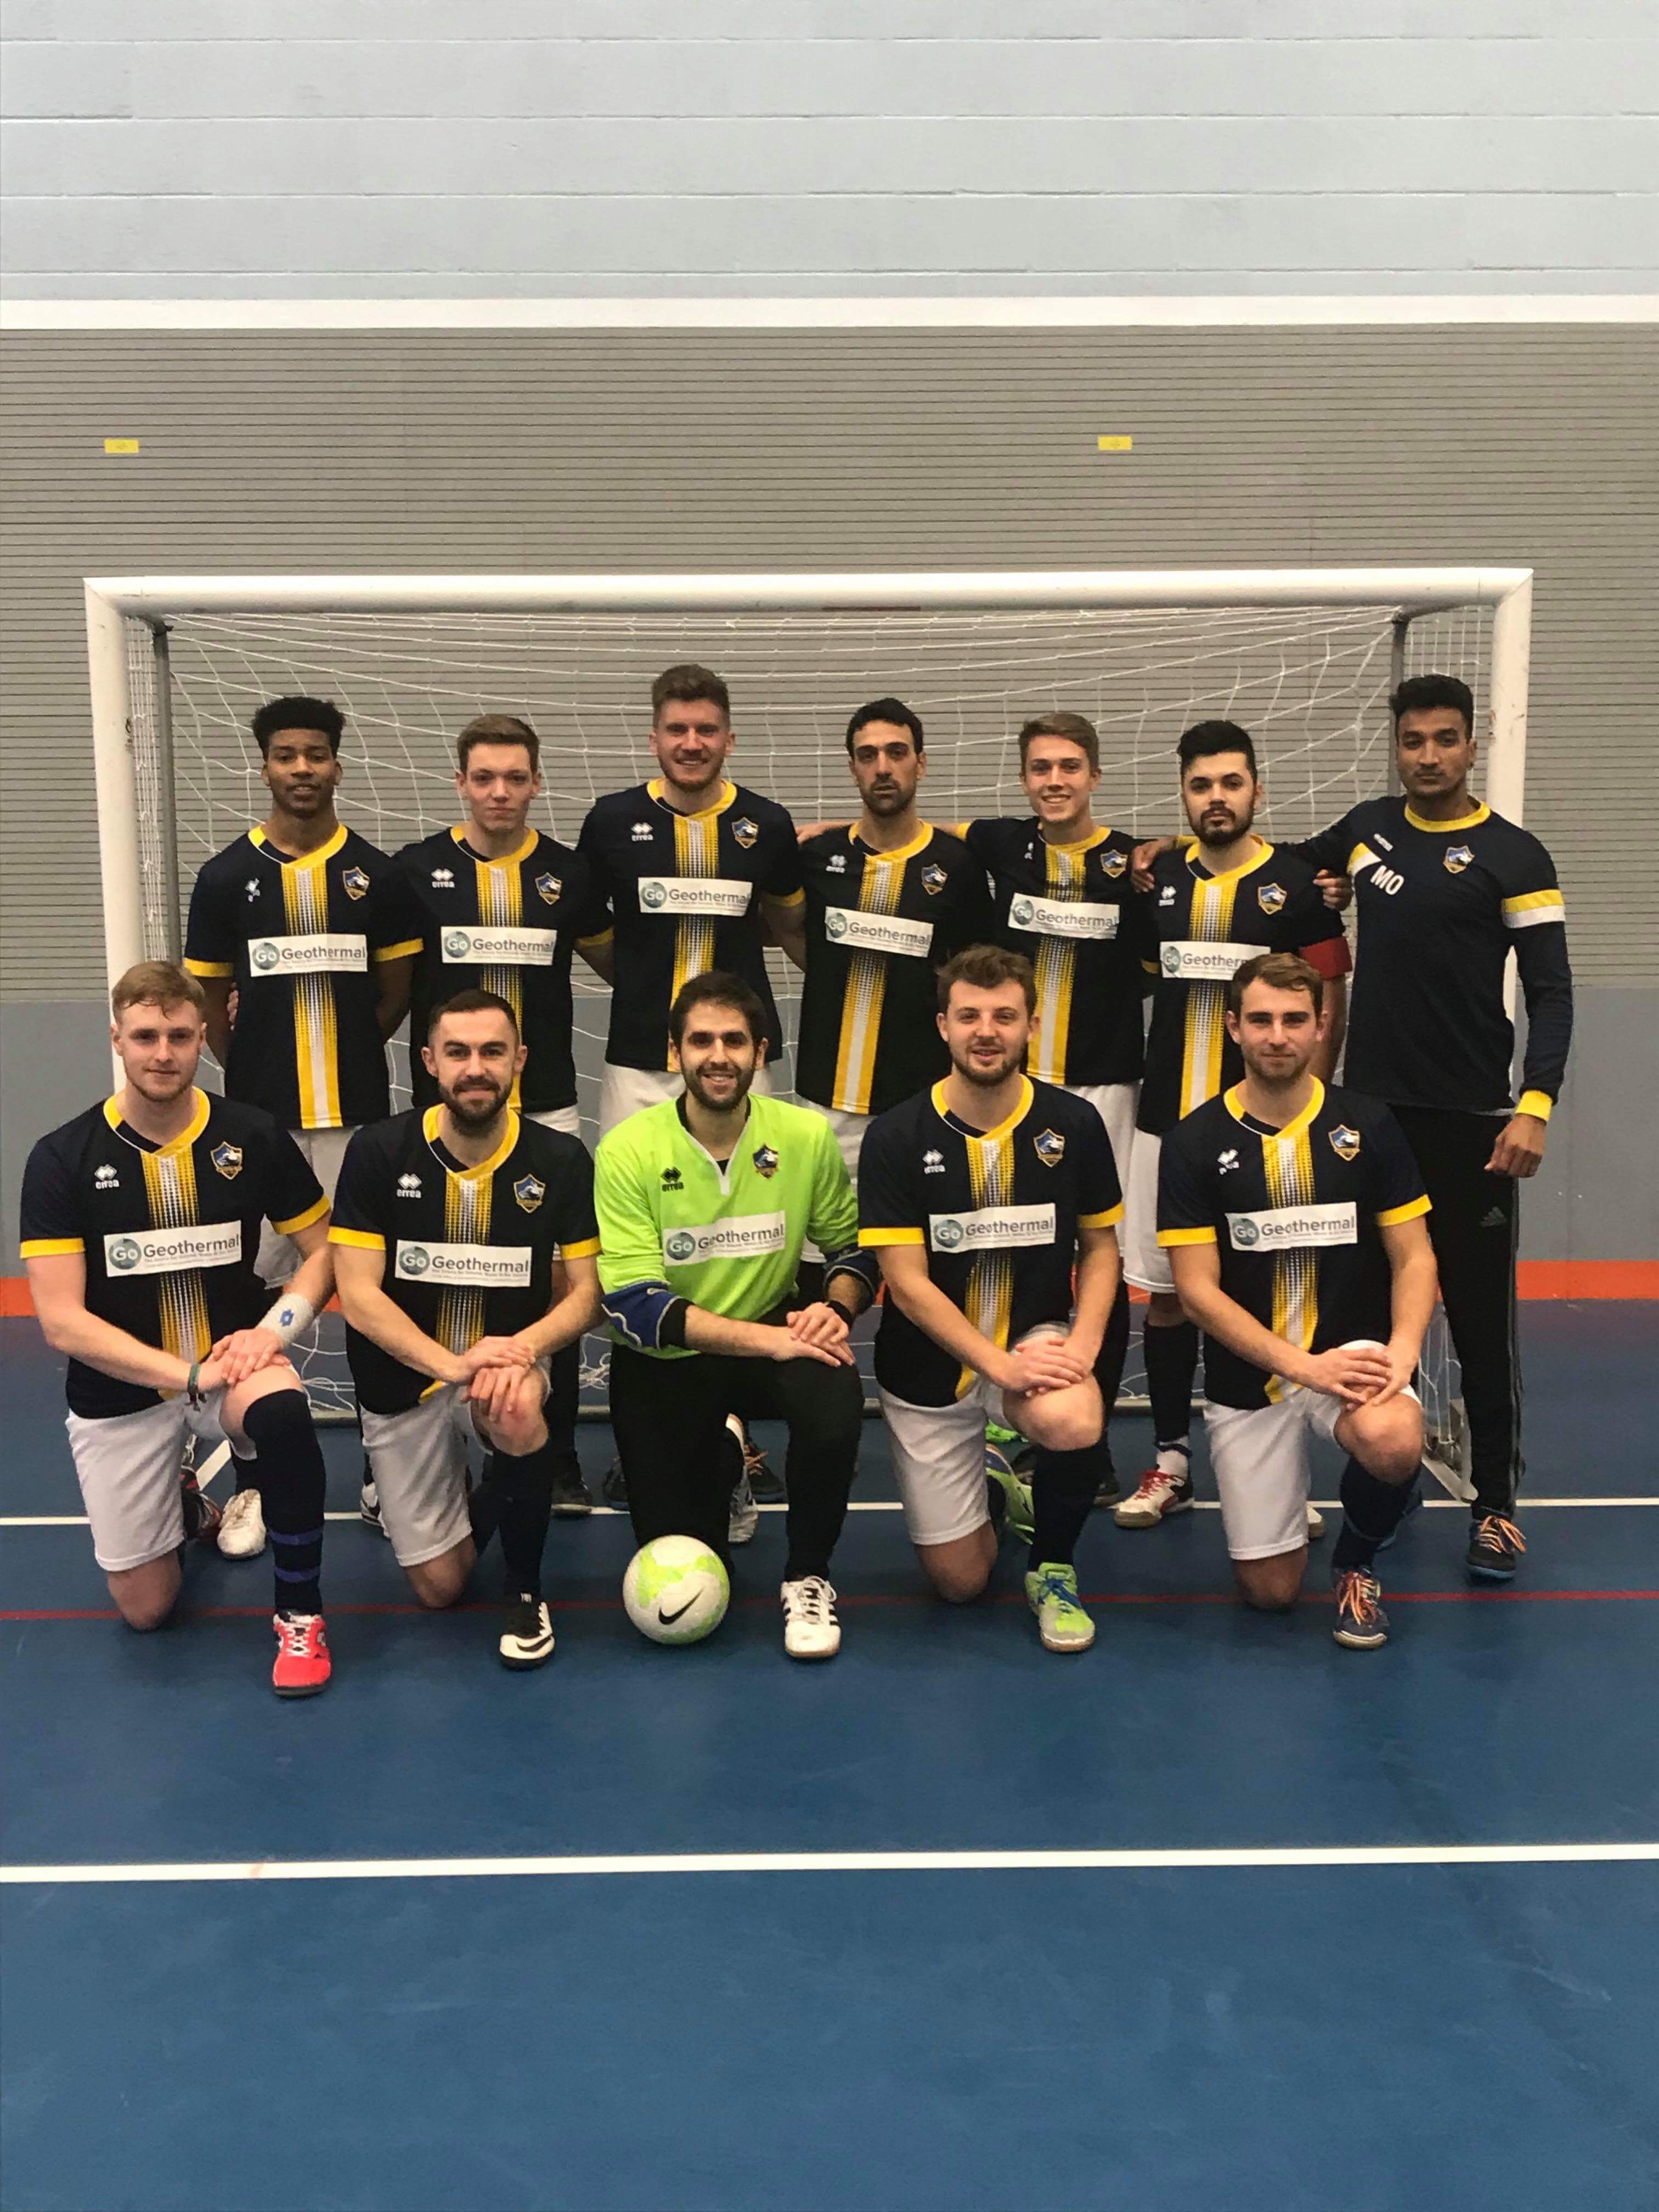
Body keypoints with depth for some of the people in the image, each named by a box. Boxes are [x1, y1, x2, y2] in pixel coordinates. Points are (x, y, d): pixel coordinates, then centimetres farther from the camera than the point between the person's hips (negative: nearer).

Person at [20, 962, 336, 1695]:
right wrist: (190, 1375, -26)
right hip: (119, 1389, 1)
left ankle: (299, 1612, -14)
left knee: (283, 1413, -37)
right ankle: (186, 1507, 39)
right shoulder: (62, 1159, -12)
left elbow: (324, 1249, 1)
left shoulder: (254, 1137, -9)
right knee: (144, 1607, 4)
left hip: (231, 1363, 0)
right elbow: (61, 1321, -16)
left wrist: (273, 1331, -19)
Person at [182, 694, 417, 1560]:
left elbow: (396, 991, 9)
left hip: (359, 1115, 1)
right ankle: (252, 1481, 11)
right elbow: (207, 999, 8)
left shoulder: (375, 872, 4)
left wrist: (343, 1052, 7)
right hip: (259, 1119, 0)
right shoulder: (226, 876, 3)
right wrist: (258, 1069, 5)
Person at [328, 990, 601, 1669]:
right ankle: (479, 1504, 39)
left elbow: (584, 1292, -6)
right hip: (405, 1377, 1)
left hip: (511, 1356, 0)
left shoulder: (561, 1159, -10)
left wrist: (524, 1347, -27)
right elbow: (359, 1297, -16)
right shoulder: (378, 1152, -14)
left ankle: (525, 1589, -11)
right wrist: (453, 1365, -30)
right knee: (438, 1587, 2)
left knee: (517, 1413, -38)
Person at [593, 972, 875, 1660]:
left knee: (835, 1400, -33)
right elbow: (633, 1306, -23)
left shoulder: (807, 1135, -11)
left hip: (775, 1333, 1)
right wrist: (769, 1338, -31)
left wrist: (836, 1308, -20)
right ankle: (719, 1459, 37)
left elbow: (851, 1247, 3)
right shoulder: (628, 1151, -18)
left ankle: (808, 1577, -6)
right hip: (663, 1359, -1)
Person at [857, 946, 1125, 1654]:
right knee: (959, 1580, 3)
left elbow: (1100, 1247, 3)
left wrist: (1083, 1344, -15)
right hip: (932, 1363, 0)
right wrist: (999, 1364, -25)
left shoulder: (1074, 1124, -7)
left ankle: (1052, 1568, -3)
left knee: (1072, 1423, -36)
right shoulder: (896, 1138, -13)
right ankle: (986, 1487, 40)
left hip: (1038, 1336, 1)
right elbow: (908, 1282, -14)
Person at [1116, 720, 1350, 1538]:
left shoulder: (1296, 884, -1)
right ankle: (1172, 1464, 18)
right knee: (1164, 1291, 7)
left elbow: (1328, 1009, -1)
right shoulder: (1155, 878, 8)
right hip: (1166, 1116, 3)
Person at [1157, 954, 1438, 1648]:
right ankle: (1282, 1489, 35)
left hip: (1353, 1348, 0)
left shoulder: (1368, 1126, -1)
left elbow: (1413, 1257, 1)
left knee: (1394, 1443, -35)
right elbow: (1198, 1289, -9)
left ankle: (1356, 1562, 0)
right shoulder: (1194, 1142, -5)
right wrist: (1302, 1365, -19)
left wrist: (1403, 1347, -19)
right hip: (1248, 1373, 0)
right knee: (1269, 1590, -1)